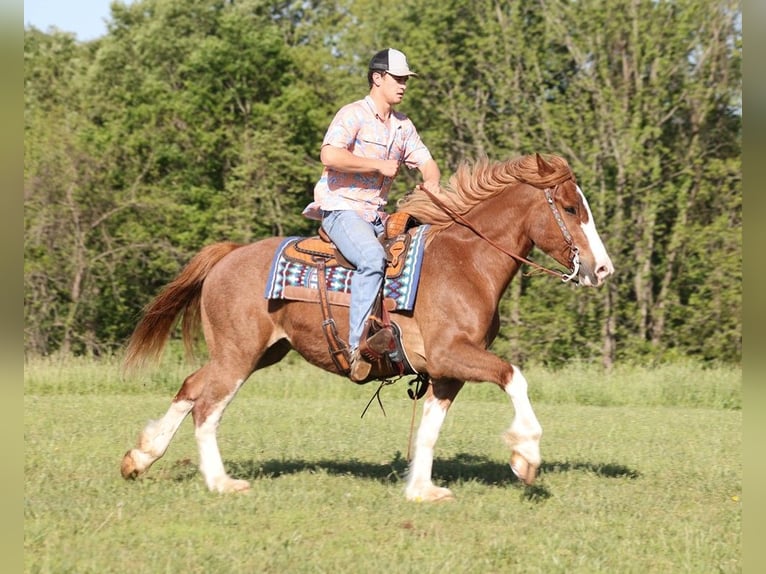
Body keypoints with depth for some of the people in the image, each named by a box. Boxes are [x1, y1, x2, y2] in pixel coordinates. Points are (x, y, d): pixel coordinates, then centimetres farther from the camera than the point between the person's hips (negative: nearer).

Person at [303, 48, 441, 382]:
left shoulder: (403, 126, 16)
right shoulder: (353, 115, -8)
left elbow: (426, 163, 14)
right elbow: (330, 156, -24)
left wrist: (430, 186, -10)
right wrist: (380, 166, -18)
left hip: (376, 216, 9)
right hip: (341, 208, -9)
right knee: (372, 258, -33)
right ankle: (359, 346, -37)